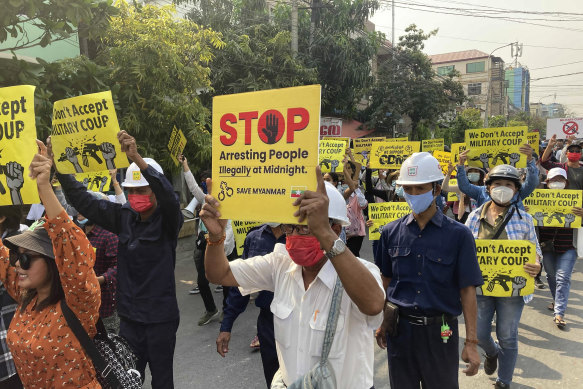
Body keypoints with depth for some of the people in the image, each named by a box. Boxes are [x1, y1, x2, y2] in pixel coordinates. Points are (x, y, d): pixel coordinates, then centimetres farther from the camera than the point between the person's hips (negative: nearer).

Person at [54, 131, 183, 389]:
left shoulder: (167, 220, -13)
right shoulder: (124, 217, 1)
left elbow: (168, 196, -33)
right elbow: (84, 202, 2)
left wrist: (137, 159, -44)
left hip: (160, 317, -4)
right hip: (129, 315, 5)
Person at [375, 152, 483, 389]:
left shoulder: (458, 235, -8)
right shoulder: (391, 232, -1)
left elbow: (467, 290, -7)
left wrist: (471, 343, -8)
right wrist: (382, 322, 9)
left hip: (440, 331, -2)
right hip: (399, 329, 2)